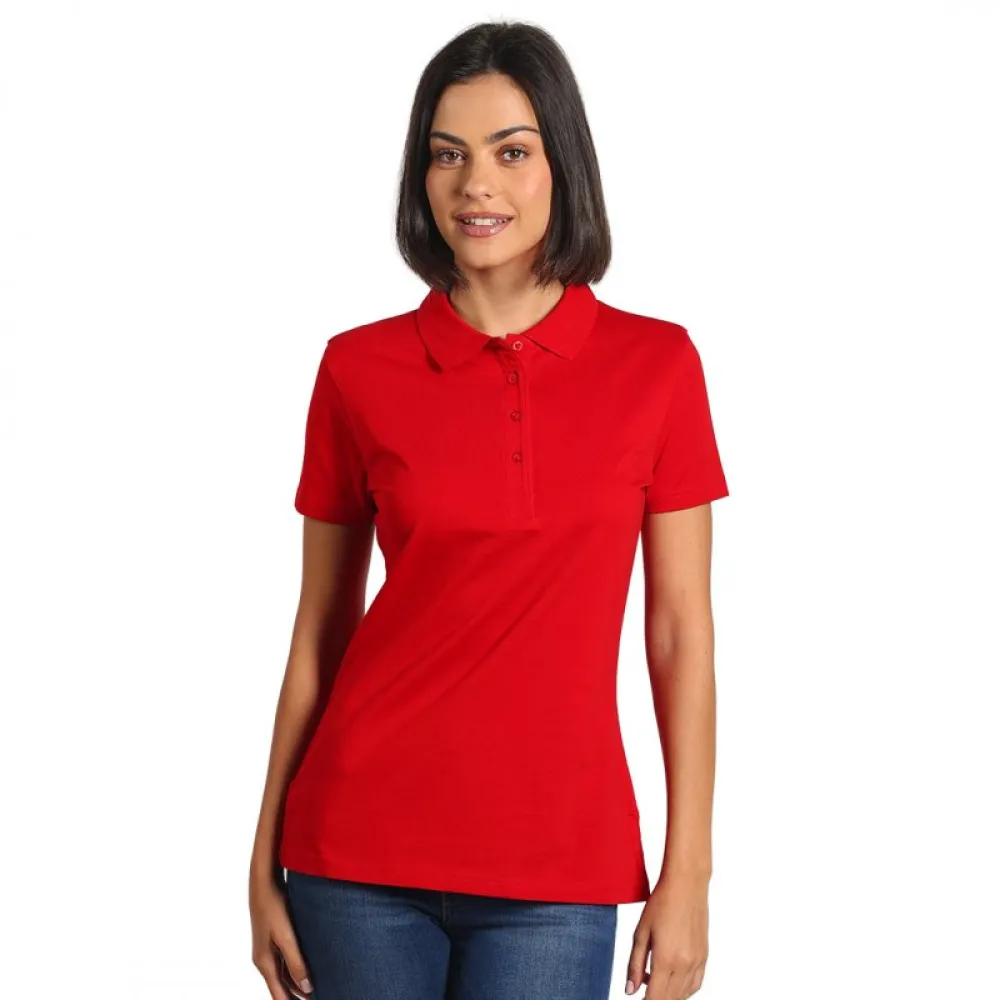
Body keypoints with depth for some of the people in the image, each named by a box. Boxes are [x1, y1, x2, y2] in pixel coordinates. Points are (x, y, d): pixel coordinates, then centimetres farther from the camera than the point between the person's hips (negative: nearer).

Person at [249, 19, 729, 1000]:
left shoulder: (656, 364, -1)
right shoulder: (358, 368, 0)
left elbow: (681, 630, 1)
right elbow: (319, 629, 5)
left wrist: (688, 872, -3)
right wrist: (266, 863, 4)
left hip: (556, 865, 0)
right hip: (363, 848, 1)